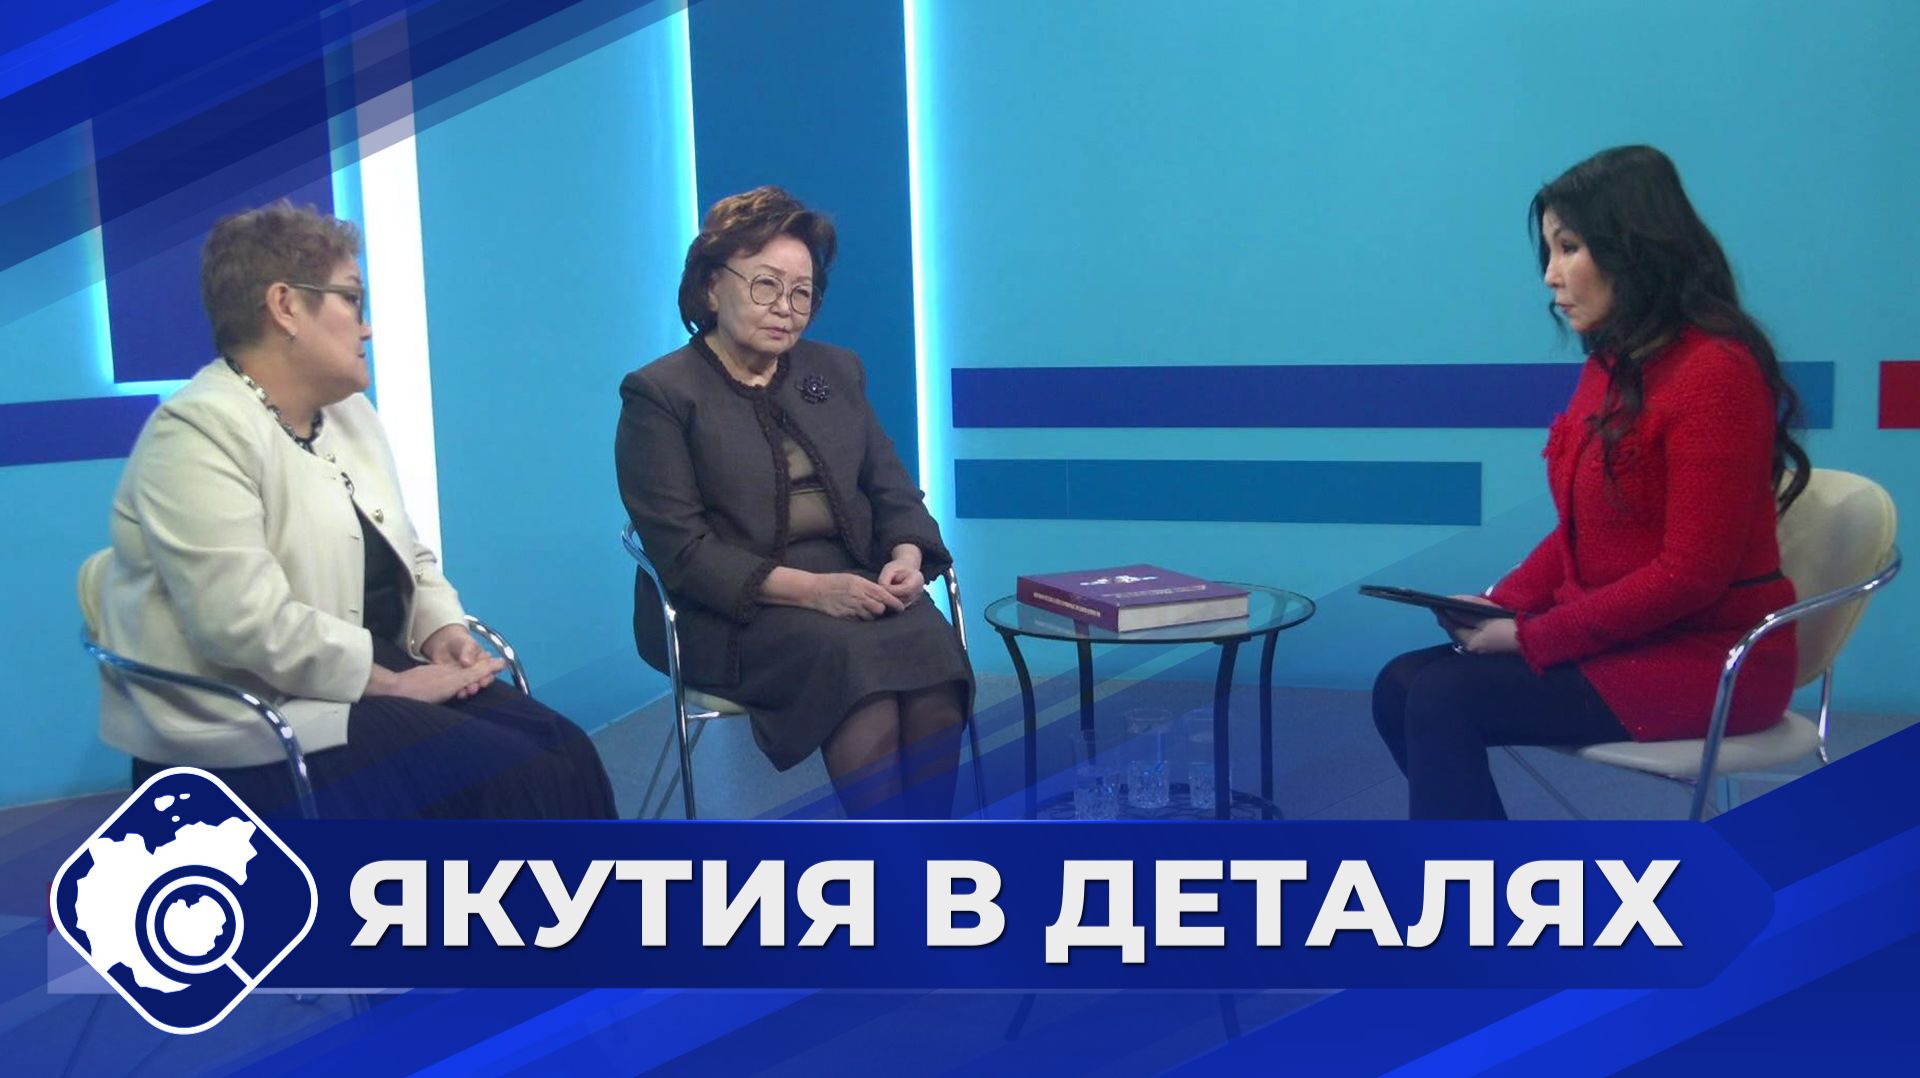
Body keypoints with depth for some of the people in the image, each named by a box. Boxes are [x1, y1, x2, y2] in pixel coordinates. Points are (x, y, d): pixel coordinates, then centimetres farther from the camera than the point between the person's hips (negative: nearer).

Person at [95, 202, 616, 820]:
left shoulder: (348, 415, 14)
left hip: (375, 674, 8)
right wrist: (392, 682, -19)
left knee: (565, 754, -12)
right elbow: (247, 622, -24)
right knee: (507, 783, -22)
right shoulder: (198, 430, -14)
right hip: (253, 723, -8)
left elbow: (408, 559, 22)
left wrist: (441, 628, 1)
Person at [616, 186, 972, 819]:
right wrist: (807, 588, -21)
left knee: (929, 643, -27)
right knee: (854, 657, -33)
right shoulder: (659, 394, 0)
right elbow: (681, 551, -9)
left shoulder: (837, 372, 19)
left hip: (852, 584, 5)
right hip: (728, 614, -4)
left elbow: (893, 490, 15)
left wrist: (906, 557, -9)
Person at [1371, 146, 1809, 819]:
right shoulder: (1612, 364, 9)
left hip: (1703, 661, -8)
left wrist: (1532, 636, -17)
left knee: (1444, 696, -20)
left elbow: (1691, 574, -20)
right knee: (1400, 686, -6)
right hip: (1619, 641, 8)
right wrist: (1500, 605, -2)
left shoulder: (1714, 373, -17)